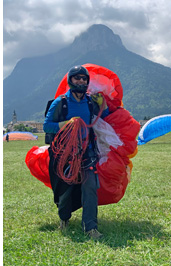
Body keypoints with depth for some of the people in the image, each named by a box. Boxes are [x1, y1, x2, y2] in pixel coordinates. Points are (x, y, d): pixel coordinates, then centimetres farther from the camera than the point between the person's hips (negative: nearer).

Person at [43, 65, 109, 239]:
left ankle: (90, 227, -9)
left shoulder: (90, 103, 7)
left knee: (90, 187, -12)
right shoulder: (60, 103, -4)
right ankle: (64, 217, 38)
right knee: (66, 189, 9)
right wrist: (66, 124, -21)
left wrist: (102, 105, 2)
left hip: (87, 152, 2)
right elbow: (46, 126, -7)